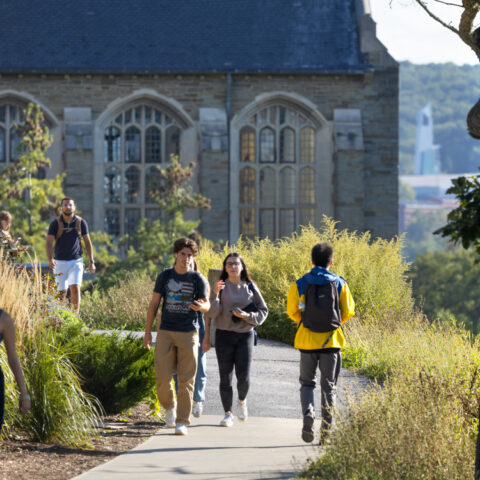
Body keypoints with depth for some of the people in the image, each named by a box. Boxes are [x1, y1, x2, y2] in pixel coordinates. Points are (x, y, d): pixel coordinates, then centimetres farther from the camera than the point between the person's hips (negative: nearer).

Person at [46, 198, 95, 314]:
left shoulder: (81, 222, 1)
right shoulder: (56, 224, -3)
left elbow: (87, 242, 7)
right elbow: (49, 242, -8)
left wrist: (91, 261, 2)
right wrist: (50, 259, -25)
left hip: (76, 261, 0)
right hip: (60, 262, 0)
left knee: (75, 287, -15)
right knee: (61, 291, 3)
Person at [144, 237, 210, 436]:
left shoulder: (197, 279, 1)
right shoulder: (165, 276, 5)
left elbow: (207, 305, 2)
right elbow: (154, 304, 10)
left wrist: (201, 306, -23)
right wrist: (147, 331, 7)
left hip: (188, 334, -1)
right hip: (166, 332, 1)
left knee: (186, 380, -2)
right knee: (163, 377, -3)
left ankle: (182, 421, 5)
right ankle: (169, 406, 26)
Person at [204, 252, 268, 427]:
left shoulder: (250, 287, 5)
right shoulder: (220, 287, 1)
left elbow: (263, 311, 6)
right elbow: (212, 313, -7)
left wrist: (247, 316, -11)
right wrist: (215, 294, -22)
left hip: (245, 335, 0)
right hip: (224, 335, 0)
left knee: (244, 376, -7)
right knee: (225, 377, 0)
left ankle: (242, 401, 23)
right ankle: (228, 414, 8)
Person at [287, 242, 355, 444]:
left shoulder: (300, 284, -2)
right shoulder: (339, 284, -2)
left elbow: (293, 312, 1)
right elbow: (348, 312, 0)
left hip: (307, 340, 0)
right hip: (331, 340, 0)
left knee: (307, 382, 15)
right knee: (328, 386, 7)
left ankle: (308, 412, -11)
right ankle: (326, 430, 1)